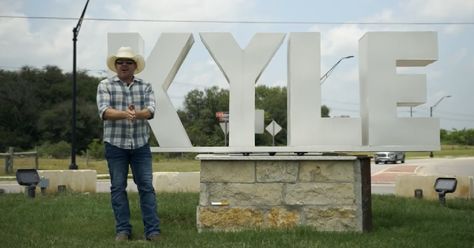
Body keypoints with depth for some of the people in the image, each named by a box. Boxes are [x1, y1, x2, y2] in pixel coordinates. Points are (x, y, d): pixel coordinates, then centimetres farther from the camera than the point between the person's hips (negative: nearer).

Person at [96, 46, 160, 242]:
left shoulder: (145, 87, 7)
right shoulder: (105, 85, 2)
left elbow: (150, 110, -9)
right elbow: (104, 111, -13)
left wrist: (137, 114, -31)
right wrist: (124, 114, -32)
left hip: (141, 144, 1)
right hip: (115, 144, -1)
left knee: (146, 186, 0)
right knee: (118, 188, 4)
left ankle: (152, 230, 4)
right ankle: (122, 230, 13)